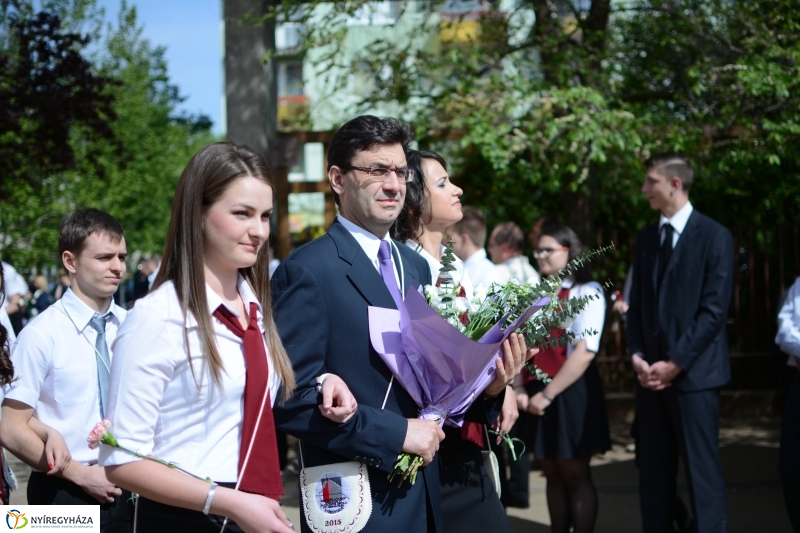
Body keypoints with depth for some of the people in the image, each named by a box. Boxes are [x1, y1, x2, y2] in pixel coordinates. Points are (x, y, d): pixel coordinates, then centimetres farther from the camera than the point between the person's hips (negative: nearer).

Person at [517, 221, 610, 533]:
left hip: (572, 394, -6)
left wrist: (548, 395, -18)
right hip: (538, 396, 6)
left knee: (575, 475, -1)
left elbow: (584, 352, -16)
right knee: (553, 475, 11)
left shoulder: (587, 292, -6)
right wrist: (520, 390, -5)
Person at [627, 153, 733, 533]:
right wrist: (638, 356, -2)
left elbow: (714, 310, -10)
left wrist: (674, 363, -13)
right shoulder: (646, 239, 14)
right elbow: (637, 304, 14)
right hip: (651, 373, 6)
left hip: (693, 373, -5)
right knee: (653, 471, 7)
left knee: (702, 471, -3)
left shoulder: (714, 236, -4)